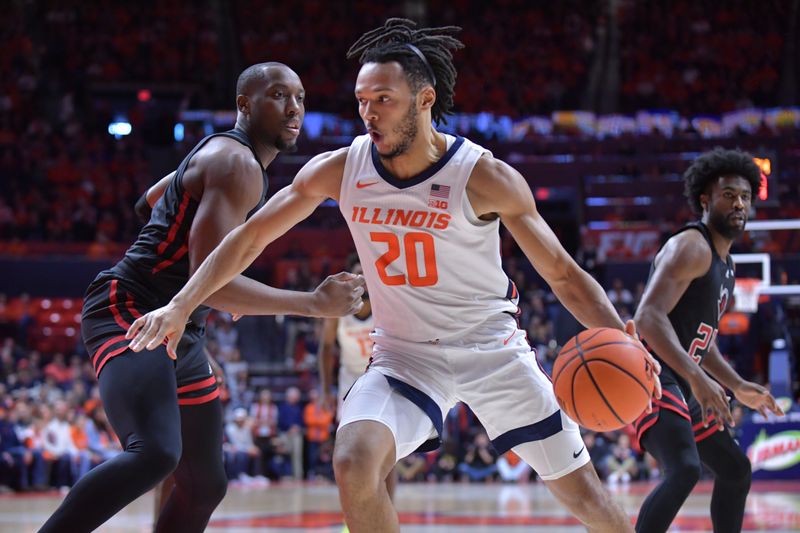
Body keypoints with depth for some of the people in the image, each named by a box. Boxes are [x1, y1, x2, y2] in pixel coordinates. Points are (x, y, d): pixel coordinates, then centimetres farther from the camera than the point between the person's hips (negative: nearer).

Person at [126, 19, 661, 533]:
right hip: (405, 354, 1)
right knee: (354, 463, -27)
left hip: (492, 348, -1)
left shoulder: (485, 178, -17)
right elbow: (251, 237, -1)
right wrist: (181, 306, -11)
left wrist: (621, 336, -28)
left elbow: (563, 274, -12)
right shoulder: (339, 170, -11)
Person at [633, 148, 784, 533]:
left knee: (735, 469, 19)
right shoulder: (691, 247, -13)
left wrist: (739, 387, 22)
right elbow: (649, 317, -27)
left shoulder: (725, 263, 20)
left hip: (683, 384, 11)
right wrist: (698, 379, -35)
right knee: (684, 469, -30)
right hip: (653, 377, -11)